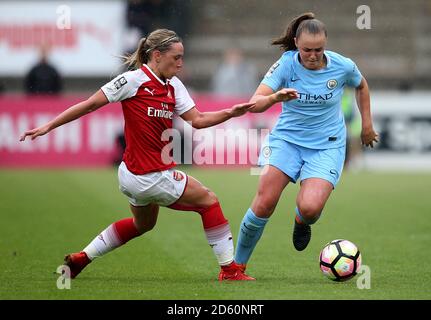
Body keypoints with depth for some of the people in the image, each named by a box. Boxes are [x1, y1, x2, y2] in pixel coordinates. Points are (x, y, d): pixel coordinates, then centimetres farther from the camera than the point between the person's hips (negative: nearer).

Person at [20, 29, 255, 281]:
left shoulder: (173, 85, 6)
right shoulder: (134, 80, -16)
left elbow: (197, 120, 2)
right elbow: (91, 104, -12)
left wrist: (230, 113, -11)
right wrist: (48, 126, -11)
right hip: (152, 177, -9)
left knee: (143, 224, 29)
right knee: (208, 200, 0)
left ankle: (81, 259, 34)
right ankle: (229, 269, 6)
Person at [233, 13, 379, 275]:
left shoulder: (343, 66, -11)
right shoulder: (286, 64, -14)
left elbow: (361, 86, 14)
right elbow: (254, 104, -22)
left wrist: (367, 124, 15)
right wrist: (275, 97, -43)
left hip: (327, 146, 0)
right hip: (287, 138, 0)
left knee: (310, 208, -22)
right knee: (265, 202, -16)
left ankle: (302, 222, 18)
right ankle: (237, 264, 2)